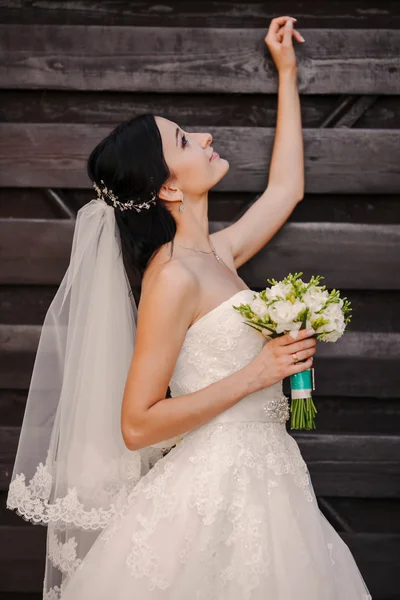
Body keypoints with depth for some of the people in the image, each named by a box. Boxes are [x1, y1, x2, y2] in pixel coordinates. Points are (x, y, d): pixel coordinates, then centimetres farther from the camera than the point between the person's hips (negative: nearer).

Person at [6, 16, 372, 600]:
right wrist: (256, 374, -18)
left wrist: (288, 74, 25)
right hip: (218, 490, -8)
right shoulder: (173, 276, -18)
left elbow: (285, 189, 22)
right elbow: (136, 425, -19)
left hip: (258, 480, 8)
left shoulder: (216, 255, 7)